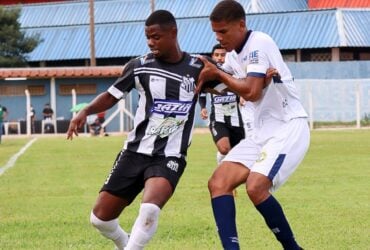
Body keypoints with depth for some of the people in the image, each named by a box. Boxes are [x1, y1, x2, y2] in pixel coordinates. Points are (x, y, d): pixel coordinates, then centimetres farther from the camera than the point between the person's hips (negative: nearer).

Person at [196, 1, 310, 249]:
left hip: (289, 128, -9)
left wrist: (218, 74, -8)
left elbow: (252, 92, -22)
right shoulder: (234, 54, 12)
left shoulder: (259, 43, -15)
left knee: (256, 187, -25)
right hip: (264, 131, 9)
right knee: (218, 183, -6)